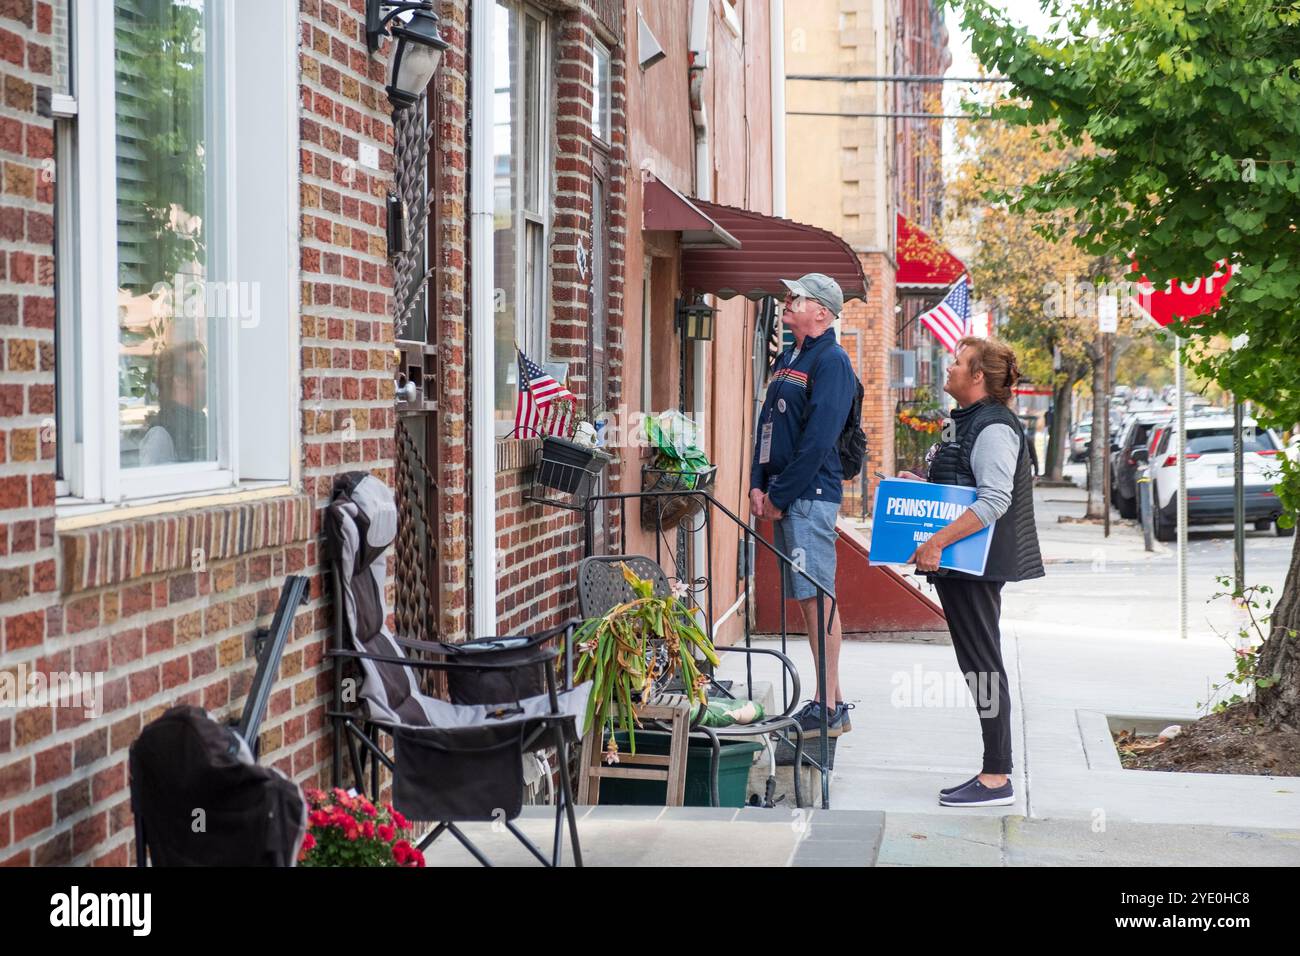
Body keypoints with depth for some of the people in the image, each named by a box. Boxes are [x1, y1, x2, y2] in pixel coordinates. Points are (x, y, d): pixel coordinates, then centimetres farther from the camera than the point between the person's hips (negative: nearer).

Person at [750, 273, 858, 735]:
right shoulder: (788, 359, 19)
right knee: (806, 598, 11)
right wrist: (758, 484, 6)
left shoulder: (831, 361, -10)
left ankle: (829, 708, -6)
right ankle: (831, 700, 17)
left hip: (810, 494, -9)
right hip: (784, 496, 9)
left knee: (817, 597, -9)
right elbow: (767, 425, 19)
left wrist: (780, 496, -15)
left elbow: (818, 438, -17)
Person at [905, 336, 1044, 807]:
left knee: (983, 668, -6)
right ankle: (992, 773, 19)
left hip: (976, 568, -10)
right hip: (957, 567, 10)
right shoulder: (964, 423, 16)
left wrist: (938, 541, -28)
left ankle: (997, 778, -1)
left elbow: (994, 501, -25)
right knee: (977, 667, 12)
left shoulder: (994, 427, -15)